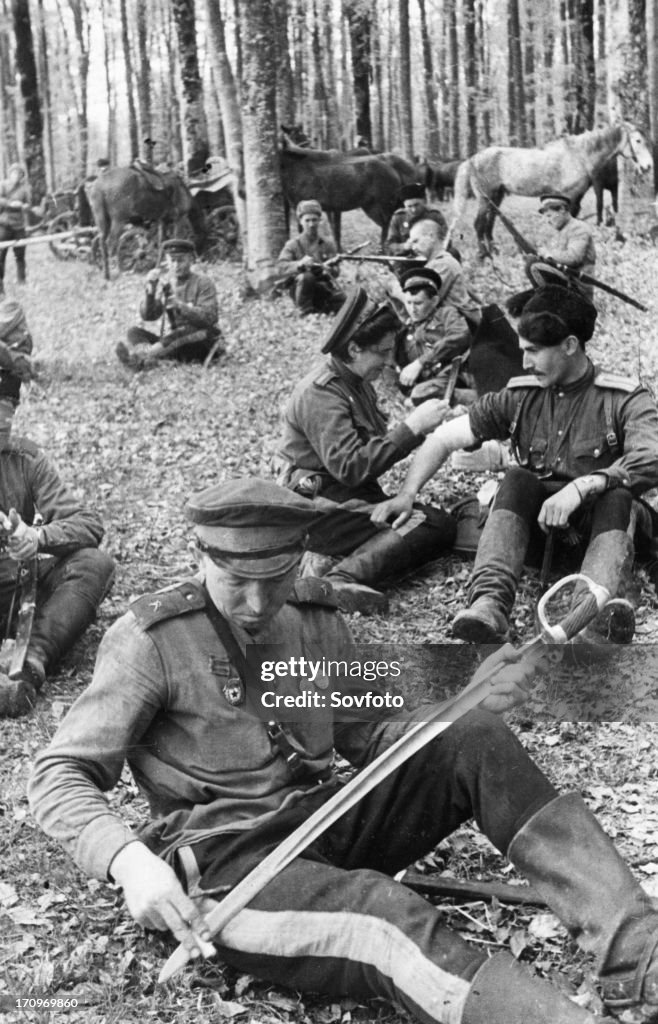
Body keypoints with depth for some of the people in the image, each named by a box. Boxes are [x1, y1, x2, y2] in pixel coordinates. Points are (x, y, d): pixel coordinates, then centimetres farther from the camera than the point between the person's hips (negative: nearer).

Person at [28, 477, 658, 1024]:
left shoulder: (317, 625, 12)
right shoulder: (151, 638, -6)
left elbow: (369, 737, 21)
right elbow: (58, 776, -8)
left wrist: (466, 708, 2)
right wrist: (127, 859, -27)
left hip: (329, 824, 6)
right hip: (227, 862, -6)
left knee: (476, 743, -14)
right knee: (386, 919, -35)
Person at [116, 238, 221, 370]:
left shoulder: (203, 283, -1)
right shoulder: (165, 283, 11)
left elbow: (208, 318, -15)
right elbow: (147, 316, 4)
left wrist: (179, 305, -27)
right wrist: (150, 291, -13)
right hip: (169, 343, 4)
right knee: (134, 332, -13)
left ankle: (142, 357, -50)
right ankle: (147, 355, -50)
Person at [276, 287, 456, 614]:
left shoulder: (357, 383, 17)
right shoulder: (320, 393, -14)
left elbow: (374, 446, 18)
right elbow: (350, 467, -24)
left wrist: (423, 428, 2)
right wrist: (411, 428, -22)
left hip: (354, 500, 9)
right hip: (321, 510, -9)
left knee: (441, 520, -13)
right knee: (434, 525, -24)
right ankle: (341, 579, -40)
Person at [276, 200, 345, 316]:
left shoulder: (328, 243, 9)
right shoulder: (293, 244, 1)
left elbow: (336, 271, 2)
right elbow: (281, 267, -14)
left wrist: (328, 269, -24)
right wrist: (300, 264, -35)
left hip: (324, 288, 3)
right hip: (300, 289, -3)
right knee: (306, 277, -37)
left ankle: (320, 311, 6)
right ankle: (306, 313, -20)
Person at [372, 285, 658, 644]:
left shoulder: (624, 398, -5)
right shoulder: (520, 397, 7)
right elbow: (444, 437, 6)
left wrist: (581, 486, -34)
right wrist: (407, 494, -8)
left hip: (598, 521, -2)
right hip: (537, 524, 3)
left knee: (615, 494, -34)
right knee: (517, 479, -27)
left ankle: (599, 609, -63)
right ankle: (490, 604, -49)